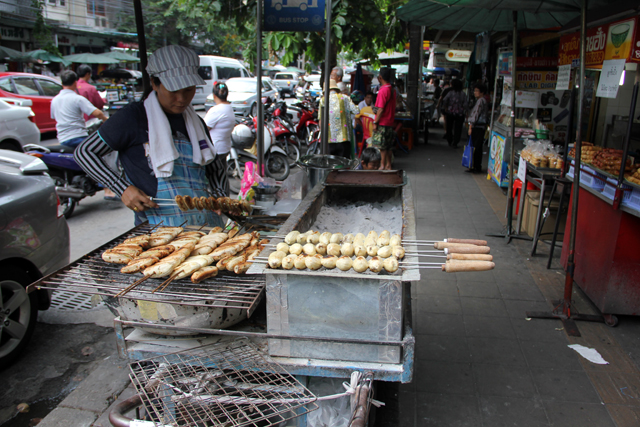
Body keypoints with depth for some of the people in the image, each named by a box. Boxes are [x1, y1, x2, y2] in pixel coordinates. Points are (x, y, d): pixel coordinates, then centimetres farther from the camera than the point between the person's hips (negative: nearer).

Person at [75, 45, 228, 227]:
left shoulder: (196, 123, 17)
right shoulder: (133, 117, 1)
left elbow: (216, 169, 28)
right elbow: (84, 152, 6)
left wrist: (217, 196, 7)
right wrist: (123, 189, -5)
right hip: (158, 229, -5)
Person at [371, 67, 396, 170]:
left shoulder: (383, 90, -17)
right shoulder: (392, 89, 10)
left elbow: (381, 109, -19)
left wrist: (375, 122, -14)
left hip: (382, 123, -9)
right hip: (390, 122, 9)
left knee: (382, 146, -2)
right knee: (387, 146, 13)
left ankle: (382, 165, 3)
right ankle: (388, 165, 18)